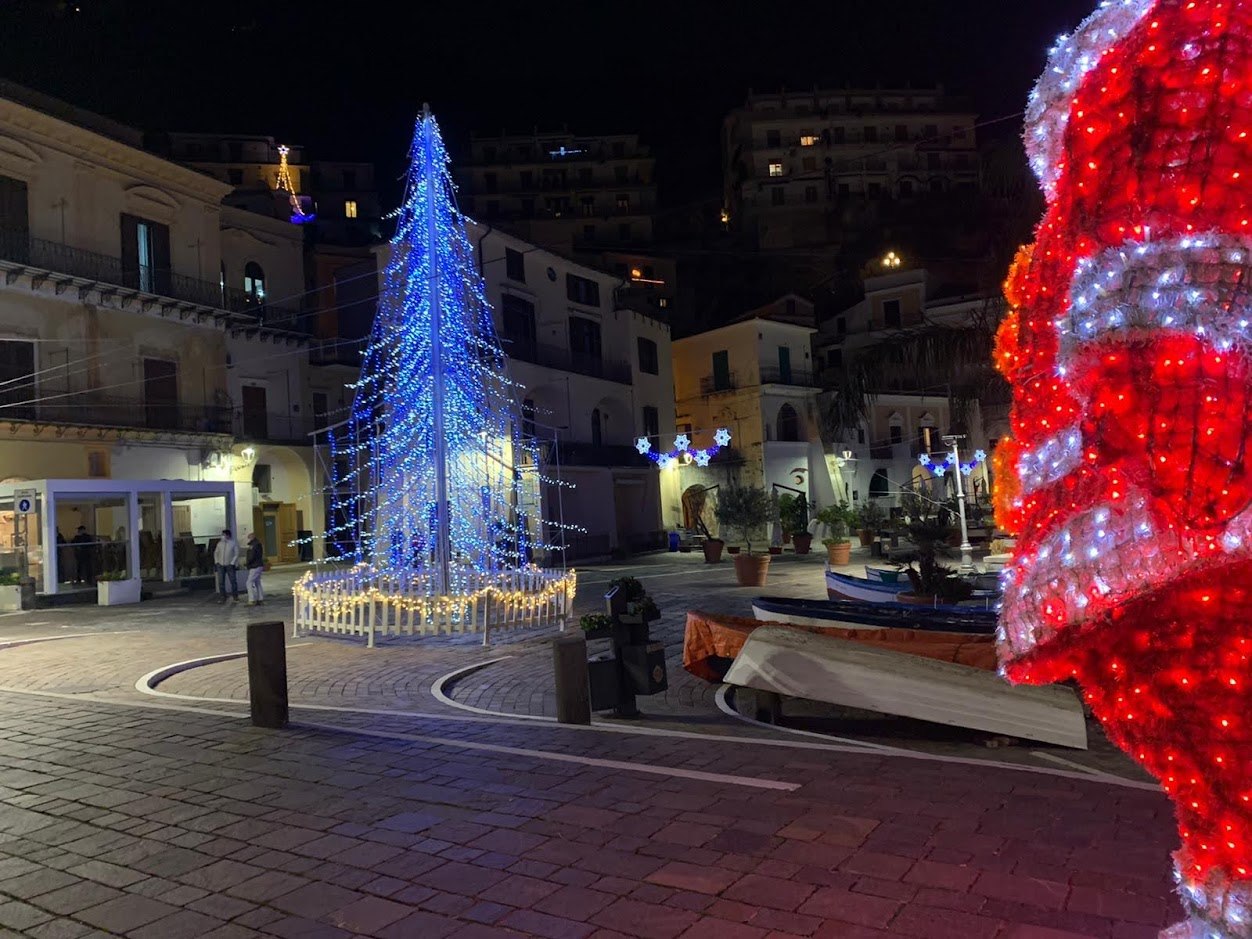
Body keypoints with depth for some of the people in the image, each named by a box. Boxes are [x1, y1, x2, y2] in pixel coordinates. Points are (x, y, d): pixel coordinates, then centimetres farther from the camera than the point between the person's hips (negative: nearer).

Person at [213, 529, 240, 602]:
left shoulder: (233, 543, -4)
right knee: (221, 582, 2)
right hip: (220, 565, 3)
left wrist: (232, 563, -11)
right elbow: (216, 553, 16)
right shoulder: (220, 543, 6)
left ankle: (235, 597, 10)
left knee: (233, 581, -1)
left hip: (229, 565, -3)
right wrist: (216, 562, 6)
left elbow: (236, 554, -5)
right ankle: (223, 598, 9)